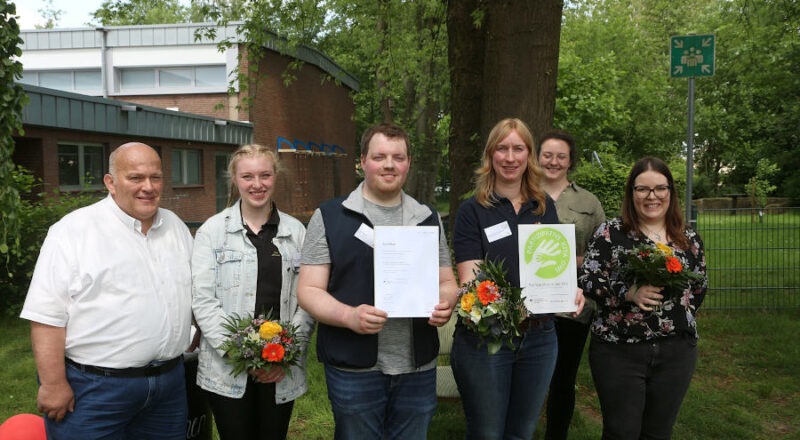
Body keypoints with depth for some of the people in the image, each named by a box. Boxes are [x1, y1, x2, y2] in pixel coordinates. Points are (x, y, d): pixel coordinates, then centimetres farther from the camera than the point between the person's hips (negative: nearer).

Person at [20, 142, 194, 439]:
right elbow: (48, 314, -12)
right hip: (94, 386, -5)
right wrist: (54, 384, -15)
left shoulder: (177, 227, 8)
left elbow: (195, 293, 18)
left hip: (170, 382, 5)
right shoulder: (74, 231, -10)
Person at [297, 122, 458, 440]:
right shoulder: (329, 217, -1)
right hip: (354, 369, -3)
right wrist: (350, 316, -22)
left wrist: (445, 304, -8)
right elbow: (309, 290, -4)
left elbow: (446, 281, 15)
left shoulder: (428, 219, 11)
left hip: (418, 369, 3)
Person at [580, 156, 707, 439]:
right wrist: (629, 293, -24)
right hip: (618, 350, -3)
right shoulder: (611, 233, -4)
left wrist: (680, 319, 4)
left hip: (676, 352, 4)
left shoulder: (689, 239, 8)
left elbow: (699, 289, 16)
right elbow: (587, 279, -10)